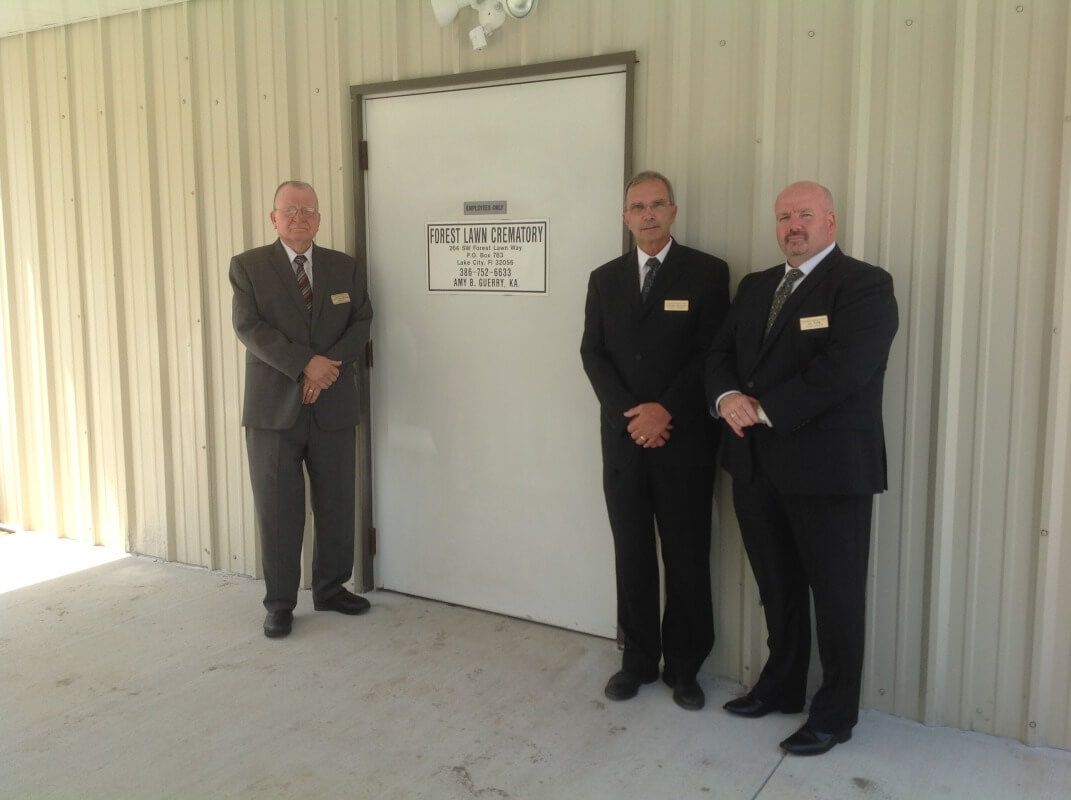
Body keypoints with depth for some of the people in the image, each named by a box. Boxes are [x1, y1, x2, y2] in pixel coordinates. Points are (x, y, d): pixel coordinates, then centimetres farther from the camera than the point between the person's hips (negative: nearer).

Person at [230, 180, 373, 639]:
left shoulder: (344, 267, 10)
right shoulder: (248, 266, 2)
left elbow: (361, 323, 4)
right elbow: (249, 327, -9)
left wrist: (330, 365, -13)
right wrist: (305, 364, -20)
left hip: (334, 408, 3)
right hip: (274, 409, -2)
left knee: (337, 505, 10)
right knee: (278, 510, 3)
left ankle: (331, 589, 26)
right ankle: (280, 603, 16)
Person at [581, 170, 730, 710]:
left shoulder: (707, 273, 1)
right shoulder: (605, 279, 11)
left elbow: (713, 353, -6)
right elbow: (593, 354, 5)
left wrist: (665, 412, -15)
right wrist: (629, 414, -10)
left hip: (685, 438, -3)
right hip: (622, 437, 3)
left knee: (686, 555, 5)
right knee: (632, 553, 9)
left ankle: (683, 666, 19)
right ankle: (638, 659, 22)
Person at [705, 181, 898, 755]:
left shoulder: (865, 286, -9)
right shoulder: (754, 286, 15)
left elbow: (841, 370, -21)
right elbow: (721, 353, 11)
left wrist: (763, 409, -18)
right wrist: (726, 397, -11)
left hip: (828, 467, -6)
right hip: (756, 465, 6)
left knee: (836, 595, 7)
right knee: (777, 588, 19)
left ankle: (836, 712, 23)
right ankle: (781, 685, 36)